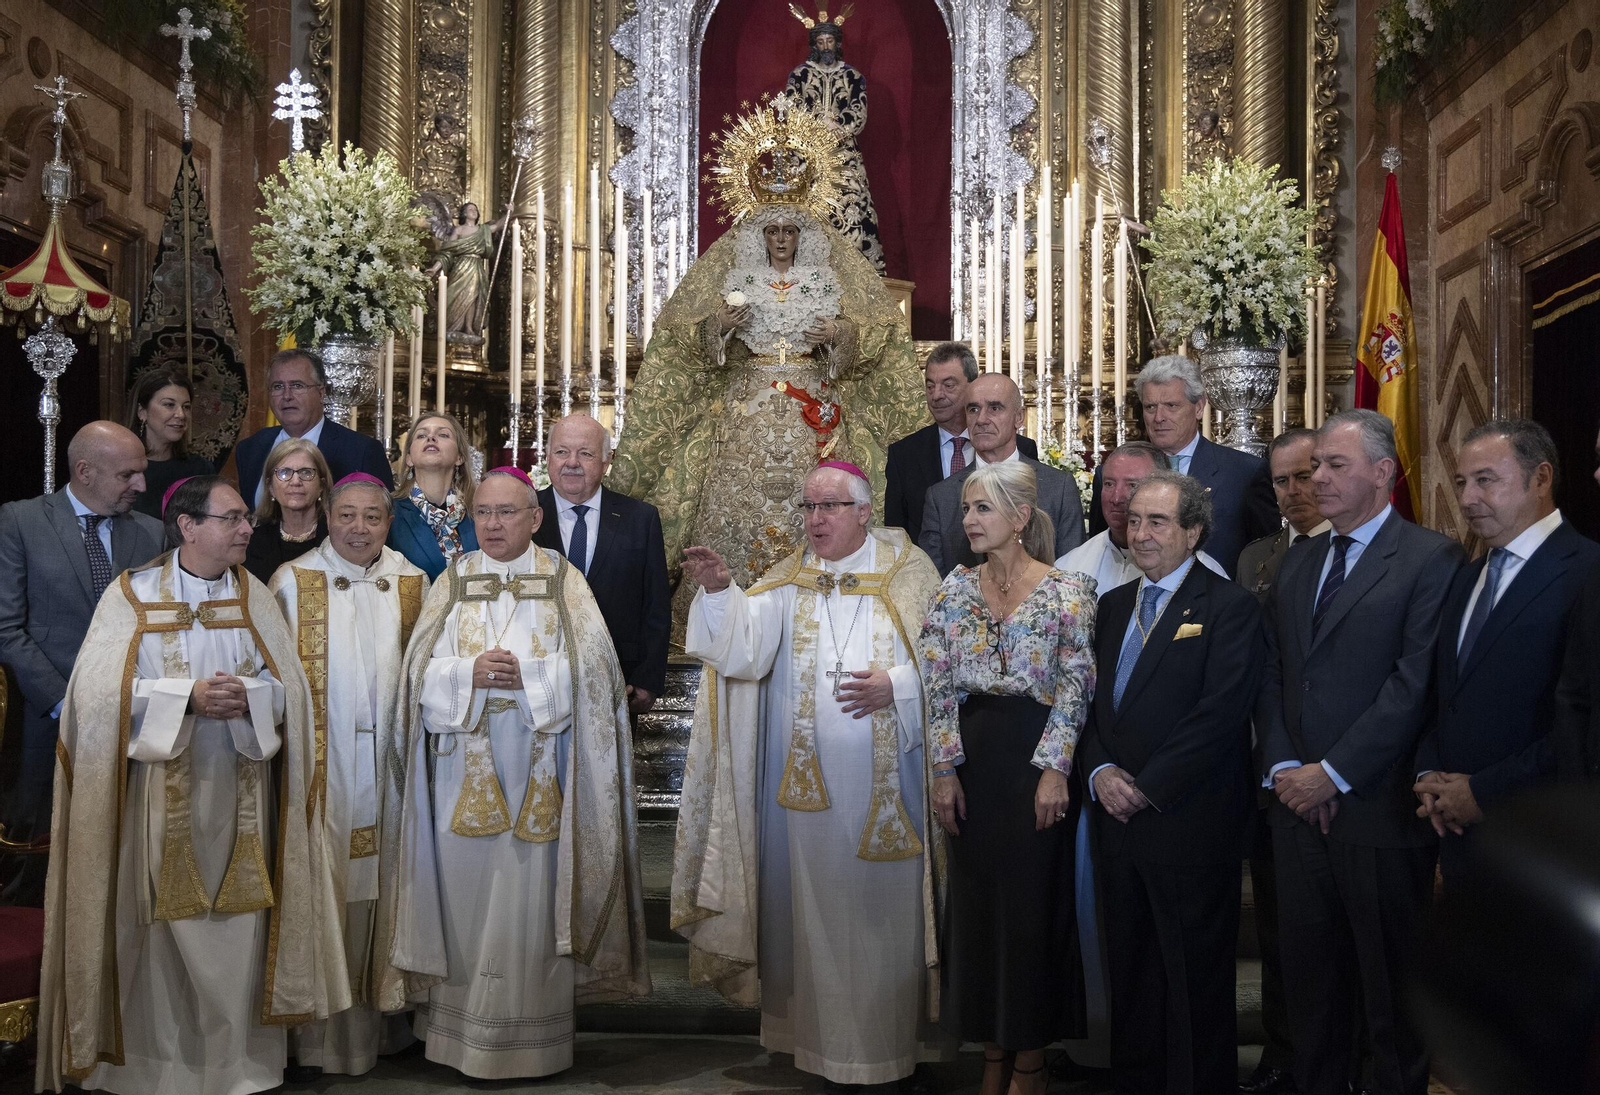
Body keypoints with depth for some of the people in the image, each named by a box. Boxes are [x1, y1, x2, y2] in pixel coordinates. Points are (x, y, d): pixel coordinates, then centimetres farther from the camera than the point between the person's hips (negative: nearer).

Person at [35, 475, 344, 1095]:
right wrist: (187, 697, -18)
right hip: (160, 796, -2)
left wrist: (247, 696, -16)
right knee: (159, 933, 0)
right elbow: (99, 692, -8)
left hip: (240, 794, 3)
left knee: (237, 934, 3)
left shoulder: (256, 599, 9)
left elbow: (291, 688, 4)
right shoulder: (132, 596, 0)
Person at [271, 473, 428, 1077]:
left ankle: (378, 1017, 21)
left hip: (388, 757, 3)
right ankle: (314, 1032, 7)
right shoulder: (293, 580, 0)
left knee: (380, 886, 9)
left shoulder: (413, 584, 7)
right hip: (319, 761, -3)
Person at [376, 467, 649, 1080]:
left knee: (529, 899, -2)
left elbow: (588, 669, -4)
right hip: (463, 770, 2)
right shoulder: (451, 583, 10)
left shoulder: (563, 581, 5)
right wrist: (471, 673, -14)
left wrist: (525, 676, -16)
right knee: (465, 895, 4)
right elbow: (421, 672, 4)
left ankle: (526, 1039, 7)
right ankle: (459, 1030, 16)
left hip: (537, 771, -2)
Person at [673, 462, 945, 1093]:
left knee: (888, 908, 4)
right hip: (808, 779, 2)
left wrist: (896, 685, -14)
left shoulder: (906, 572, 3)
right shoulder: (785, 582, 7)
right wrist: (720, 591, -22)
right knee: (818, 910, 6)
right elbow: (745, 651, -7)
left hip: (887, 783, -1)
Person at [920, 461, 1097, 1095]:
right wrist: (944, 770, -2)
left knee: (1034, 899, 3)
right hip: (974, 757, 4)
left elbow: (1075, 687, -8)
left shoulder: (1066, 591, -5)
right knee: (976, 897, 9)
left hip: (1037, 757, -4)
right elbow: (939, 685, 3)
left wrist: (1055, 769, -14)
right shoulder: (956, 588, 6)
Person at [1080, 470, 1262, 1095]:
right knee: (1129, 971, 15)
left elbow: (1220, 715, -17)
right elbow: (1092, 698, 13)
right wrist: (1101, 771, -5)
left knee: (1194, 978, 4)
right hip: (1117, 815, 6)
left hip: (1191, 824, -6)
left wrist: (1147, 788, -16)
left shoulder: (1229, 608, -8)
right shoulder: (1114, 605, 13)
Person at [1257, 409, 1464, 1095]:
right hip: (1299, 804, 6)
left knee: (1389, 991, 6)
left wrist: (1333, 774, -15)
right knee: (1308, 981, 13)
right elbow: (1271, 674, 12)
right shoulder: (1298, 562, 14)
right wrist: (1284, 768, -2)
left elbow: (1414, 686, -15)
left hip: (1379, 809, -6)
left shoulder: (1430, 560, -7)